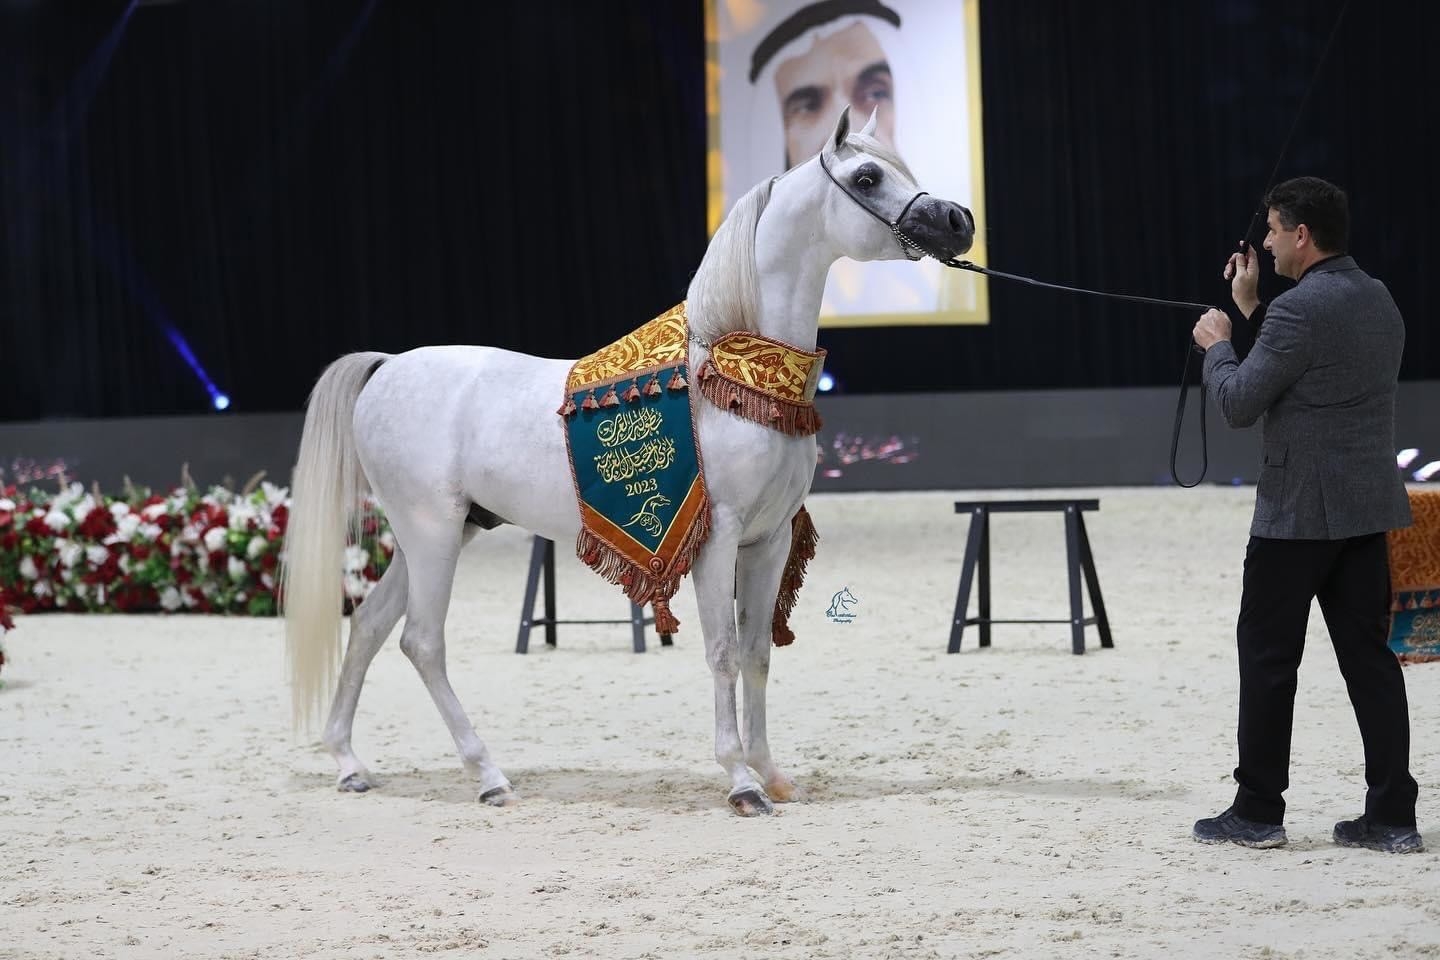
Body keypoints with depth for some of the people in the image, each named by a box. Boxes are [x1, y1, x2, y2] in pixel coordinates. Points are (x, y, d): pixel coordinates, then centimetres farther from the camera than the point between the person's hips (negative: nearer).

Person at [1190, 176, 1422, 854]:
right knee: (1368, 653, 7)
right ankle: (1392, 815, 4)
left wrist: (1216, 345, 3)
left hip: (1299, 511, -8)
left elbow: (1239, 404, -14)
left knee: (1267, 653, 2)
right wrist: (1251, 311, 21)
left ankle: (1257, 812, 7)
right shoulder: (1378, 301, 11)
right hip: (1367, 507, 8)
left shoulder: (1301, 309, -17)